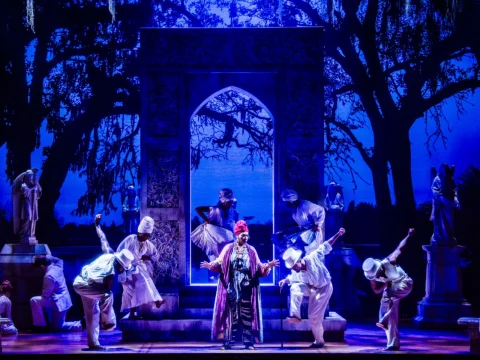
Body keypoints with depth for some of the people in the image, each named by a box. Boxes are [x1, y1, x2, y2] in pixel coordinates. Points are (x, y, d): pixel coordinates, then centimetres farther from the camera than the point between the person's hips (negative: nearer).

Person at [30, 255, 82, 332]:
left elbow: (46, 295, -19)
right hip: (64, 300, 9)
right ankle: (80, 324, 10)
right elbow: (59, 260, 29)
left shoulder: (49, 276, -24)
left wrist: (41, 297, 2)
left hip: (58, 301, -9)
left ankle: (41, 326, -4)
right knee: (58, 327, 18)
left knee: (34, 301, -11)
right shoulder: (57, 267, 2)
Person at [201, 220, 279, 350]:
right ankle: (228, 342, 5)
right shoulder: (228, 249, 5)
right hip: (231, 288, -1)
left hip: (246, 288, 1)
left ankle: (249, 342, 4)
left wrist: (268, 266, -13)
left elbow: (259, 268, 4)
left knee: (247, 315, 1)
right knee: (231, 314, 1)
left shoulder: (251, 250, 7)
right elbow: (219, 263, -1)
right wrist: (211, 265, -19)